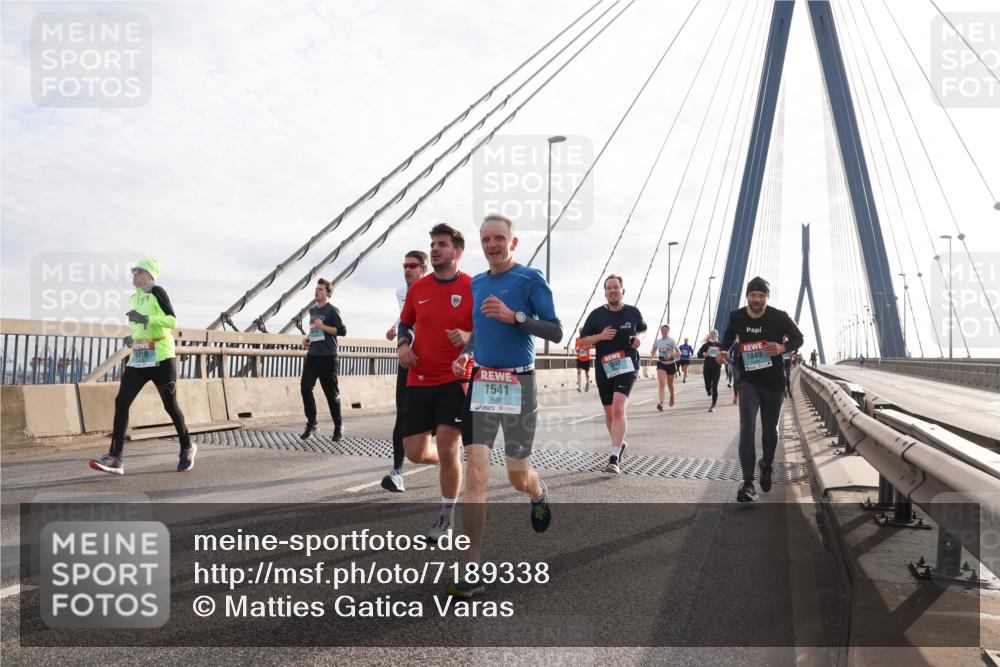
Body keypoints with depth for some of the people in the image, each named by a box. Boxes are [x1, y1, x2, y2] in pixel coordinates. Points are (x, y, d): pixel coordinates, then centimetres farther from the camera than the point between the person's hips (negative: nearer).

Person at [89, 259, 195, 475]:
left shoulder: (157, 292, -6)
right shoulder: (135, 298, 16)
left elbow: (172, 321, -17)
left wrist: (145, 319, -27)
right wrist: (133, 339, 14)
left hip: (161, 359, -7)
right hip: (138, 360, 7)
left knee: (170, 405, 2)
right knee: (121, 402, -7)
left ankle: (187, 448, 23)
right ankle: (115, 458, -8)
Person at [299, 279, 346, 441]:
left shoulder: (332, 310, -5)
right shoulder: (312, 310, 16)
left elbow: (342, 331, -12)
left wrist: (323, 326, -19)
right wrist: (307, 338, 11)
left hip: (327, 357, -6)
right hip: (312, 355, 6)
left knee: (331, 392, 0)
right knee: (305, 388, -4)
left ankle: (338, 426, 13)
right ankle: (311, 424, 8)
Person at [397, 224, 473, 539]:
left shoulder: (473, 288, -5)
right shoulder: (418, 288, 7)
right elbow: (405, 322, 21)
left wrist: (470, 337, -22)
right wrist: (403, 344, 1)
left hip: (456, 379, -4)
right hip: (419, 380, 4)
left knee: (446, 448, -9)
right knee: (414, 451, 3)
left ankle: (447, 515, 14)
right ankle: (452, 457, 37)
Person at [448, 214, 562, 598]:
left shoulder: (531, 279, -5)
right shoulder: (475, 284, 12)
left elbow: (556, 332, -10)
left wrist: (514, 316, -21)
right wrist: (464, 354, 7)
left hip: (518, 386, -3)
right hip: (480, 384, 4)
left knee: (519, 478, 8)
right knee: (475, 476, -7)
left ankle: (539, 494, 47)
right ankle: (473, 572, -2)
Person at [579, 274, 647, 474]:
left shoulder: (633, 312, 1)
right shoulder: (596, 314, -1)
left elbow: (643, 329, 21)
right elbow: (583, 340, 4)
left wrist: (639, 338, -2)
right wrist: (600, 336, -14)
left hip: (627, 366, -2)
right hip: (604, 368, 2)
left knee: (619, 408, -21)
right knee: (609, 412, 13)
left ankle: (614, 458, -24)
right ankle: (620, 444, 41)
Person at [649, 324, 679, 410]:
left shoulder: (672, 341, -7)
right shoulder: (657, 341, 3)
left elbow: (678, 352, -14)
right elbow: (653, 352, 16)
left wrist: (671, 356, -31)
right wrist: (652, 354, -7)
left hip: (670, 364, -1)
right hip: (661, 364, 1)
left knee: (670, 384, 16)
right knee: (661, 384, -16)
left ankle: (672, 397, 47)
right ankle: (661, 403, -27)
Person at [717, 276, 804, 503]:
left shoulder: (779, 317, -11)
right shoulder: (736, 317, -5)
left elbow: (798, 338, 1)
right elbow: (729, 336, 17)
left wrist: (782, 348, -20)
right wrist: (723, 351, -3)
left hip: (774, 382, 0)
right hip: (748, 381, 0)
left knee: (770, 430, 16)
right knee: (747, 428, -16)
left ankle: (766, 467, 45)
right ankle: (748, 484, -18)